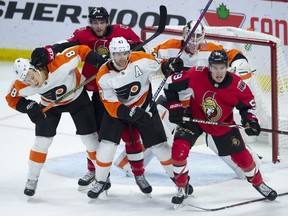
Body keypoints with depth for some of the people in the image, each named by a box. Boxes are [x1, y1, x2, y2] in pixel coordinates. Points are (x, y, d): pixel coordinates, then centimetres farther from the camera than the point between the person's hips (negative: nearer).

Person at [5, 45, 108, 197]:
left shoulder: (59, 64, -41)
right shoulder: (22, 86, -28)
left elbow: (81, 51, -29)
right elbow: (12, 99, -10)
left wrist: (100, 63, -34)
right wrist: (28, 106, -26)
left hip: (77, 97, -2)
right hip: (50, 104, 2)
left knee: (89, 137, -1)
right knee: (42, 141, -5)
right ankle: (32, 180, 11)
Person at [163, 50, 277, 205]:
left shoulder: (237, 85, -25)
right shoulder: (196, 75, -29)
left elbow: (247, 104, -5)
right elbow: (171, 85, -15)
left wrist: (250, 120, -22)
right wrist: (175, 108, -16)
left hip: (223, 124, 1)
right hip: (194, 117, -1)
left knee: (241, 156, 6)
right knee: (179, 149, -20)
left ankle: (258, 182, 36)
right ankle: (182, 188, 2)